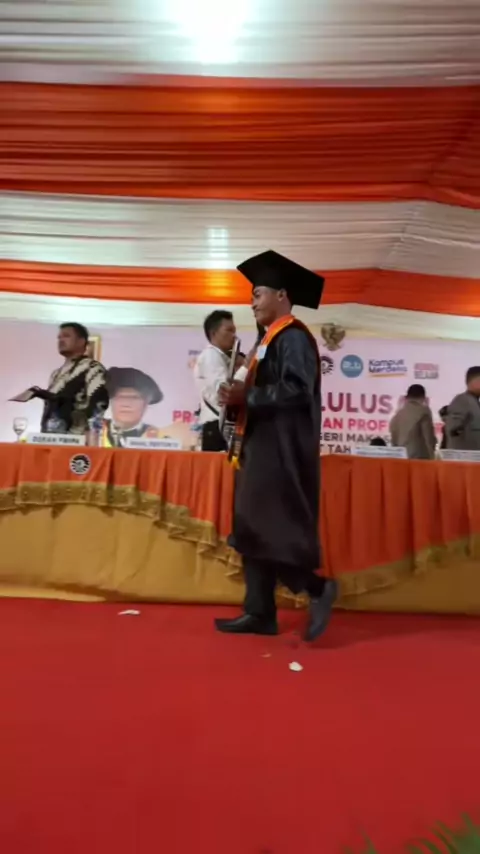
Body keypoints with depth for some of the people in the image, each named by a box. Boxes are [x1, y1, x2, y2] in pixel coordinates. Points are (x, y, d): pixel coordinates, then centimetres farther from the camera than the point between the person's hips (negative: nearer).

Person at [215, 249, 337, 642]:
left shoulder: (294, 337, -10)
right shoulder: (273, 339, 19)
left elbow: (296, 390, -22)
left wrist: (246, 396, -17)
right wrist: (242, 394, 6)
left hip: (281, 452, -10)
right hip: (264, 448, 10)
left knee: (271, 530, -9)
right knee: (254, 531, 8)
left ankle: (317, 588, 8)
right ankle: (260, 612, 15)